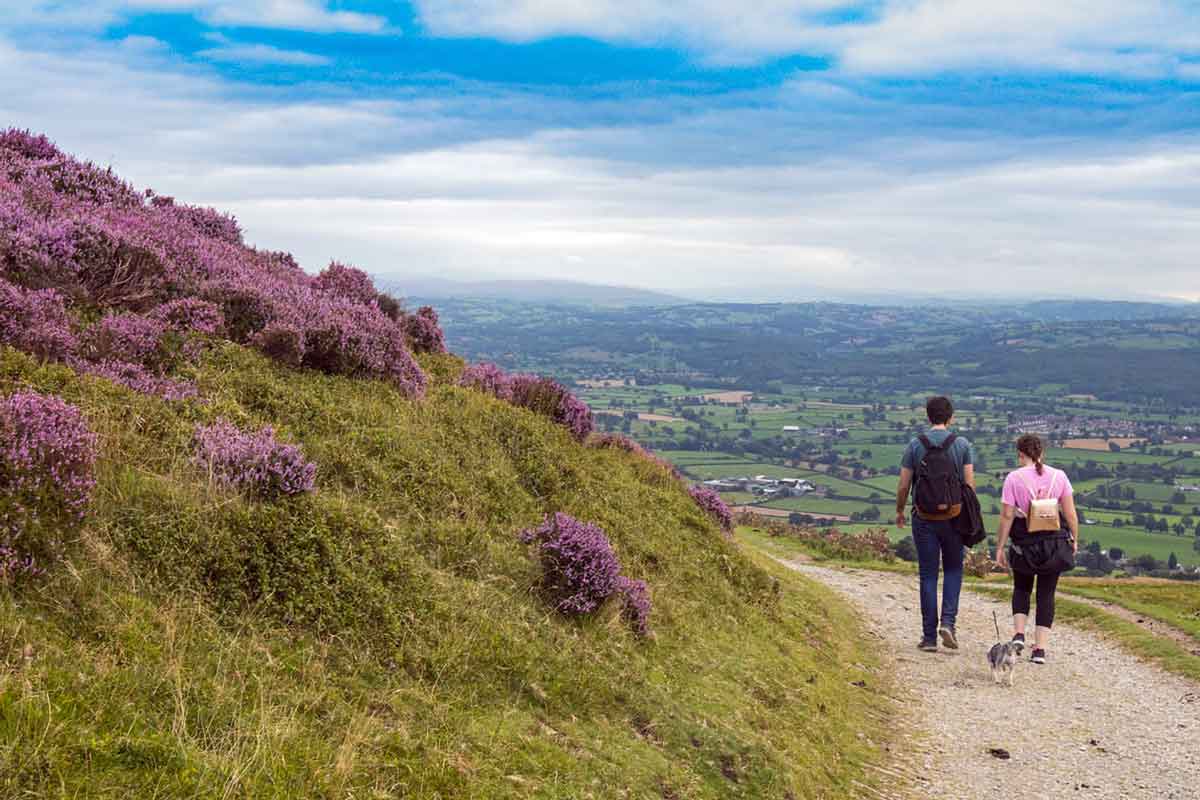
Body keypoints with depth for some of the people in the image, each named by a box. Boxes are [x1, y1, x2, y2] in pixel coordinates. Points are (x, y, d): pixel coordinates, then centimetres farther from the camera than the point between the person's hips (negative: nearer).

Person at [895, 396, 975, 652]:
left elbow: (903, 486, -1)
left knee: (928, 575, 6)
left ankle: (929, 636, 6)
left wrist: (899, 512, 15)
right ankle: (948, 621, -1)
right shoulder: (962, 444, -3)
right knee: (953, 570, 17)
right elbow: (969, 484, -4)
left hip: (924, 519, 0)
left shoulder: (915, 445, -2)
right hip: (953, 516, 0)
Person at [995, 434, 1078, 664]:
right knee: (1046, 594, 9)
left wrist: (1000, 547, -2)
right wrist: (1074, 539, 13)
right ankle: (1040, 648, 6)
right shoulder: (1058, 476, -1)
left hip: (1024, 543, -1)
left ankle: (1019, 634, 5)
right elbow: (1070, 514, -1)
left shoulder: (1013, 478, -8)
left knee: (1021, 588, 21)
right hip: (1054, 543, 1)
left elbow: (1006, 516, -9)